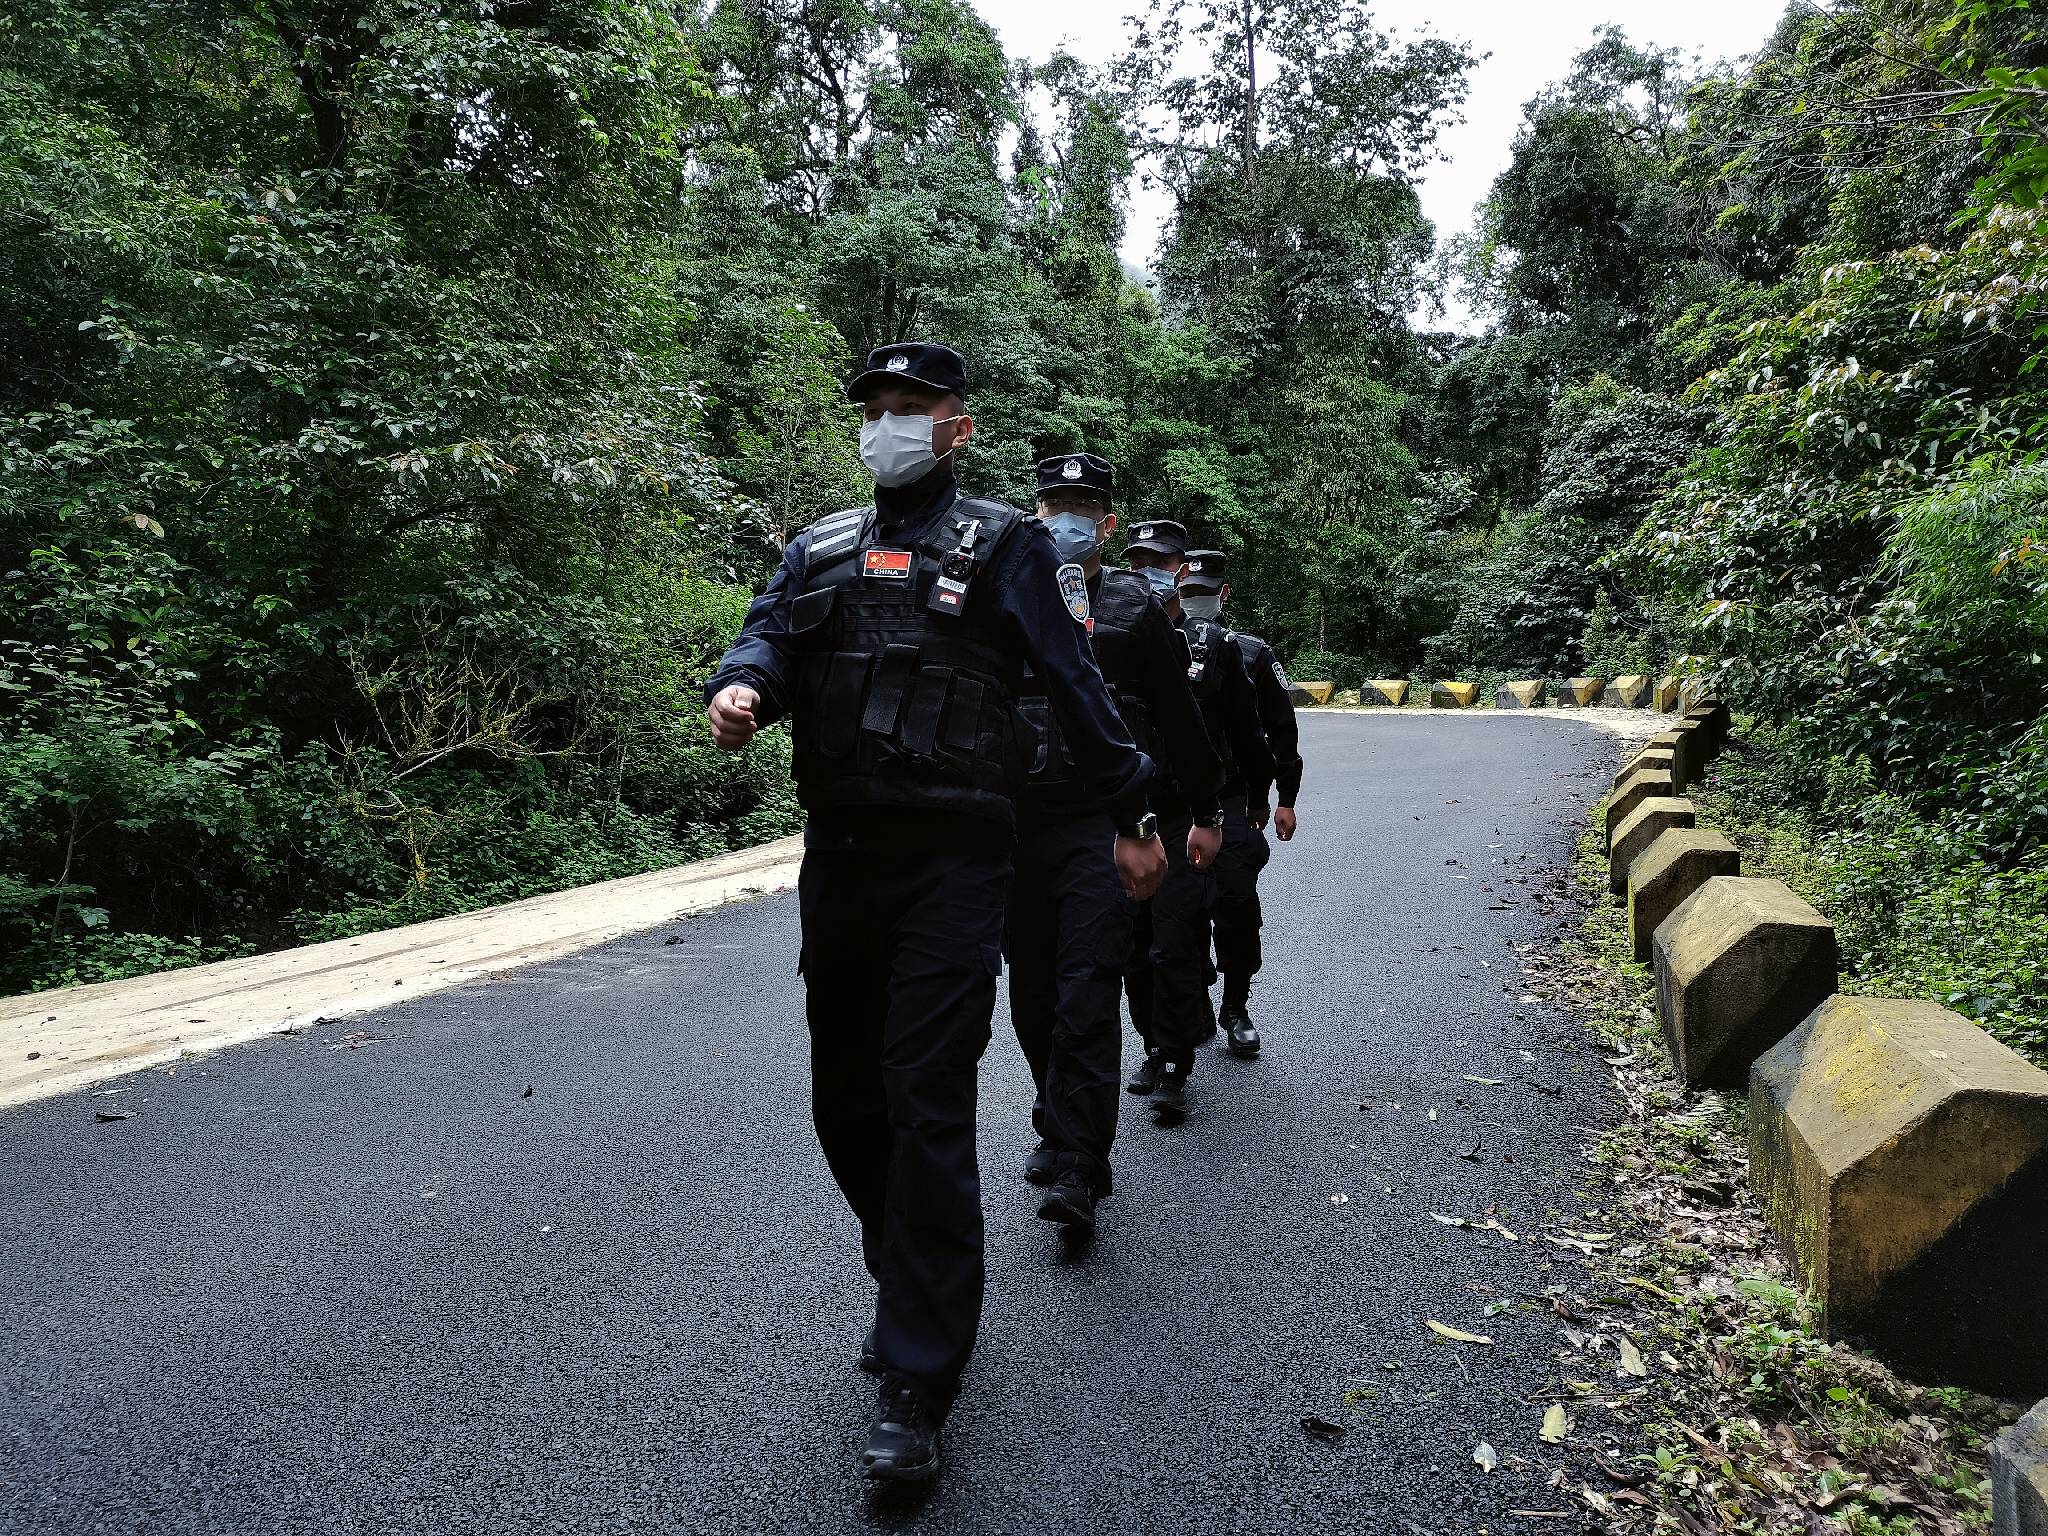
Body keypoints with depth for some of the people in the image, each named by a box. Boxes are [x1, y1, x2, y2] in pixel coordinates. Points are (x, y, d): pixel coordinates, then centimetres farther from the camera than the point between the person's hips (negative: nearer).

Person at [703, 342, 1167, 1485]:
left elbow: (1074, 681, 4)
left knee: (926, 1109, -7)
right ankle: (919, 1294, 36)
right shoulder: (820, 549, 18)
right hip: (839, 856, 5)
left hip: (951, 863, -5)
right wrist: (740, 687, -22)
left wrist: (1134, 812, 4)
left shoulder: (1001, 543, 6)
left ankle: (919, 1380, 5)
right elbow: (772, 635, 1)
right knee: (847, 1103, 13)